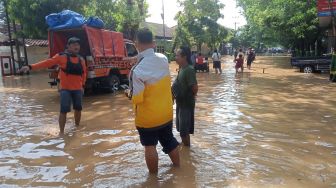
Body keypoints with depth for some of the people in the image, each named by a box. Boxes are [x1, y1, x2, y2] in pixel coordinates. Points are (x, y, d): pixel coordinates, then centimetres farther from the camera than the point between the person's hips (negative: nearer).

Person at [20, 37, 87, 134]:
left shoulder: (81, 59, 9)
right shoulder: (61, 57, -5)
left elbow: (84, 73, 18)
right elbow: (47, 62, -11)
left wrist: (82, 85, 14)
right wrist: (31, 67, -19)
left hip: (77, 89, 4)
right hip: (65, 89, -4)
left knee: (78, 108, 13)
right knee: (64, 110, -8)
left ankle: (77, 126, 34)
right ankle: (61, 132, 4)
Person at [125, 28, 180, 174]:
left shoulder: (138, 70, -26)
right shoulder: (163, 59, -8)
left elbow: (137, 99, -22)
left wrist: (129, 94, -1)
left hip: (148, 116, -5)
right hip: (166, 112, 6)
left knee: (150, 146, 13)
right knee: (169, 140, 23)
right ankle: (177, 166, 42)